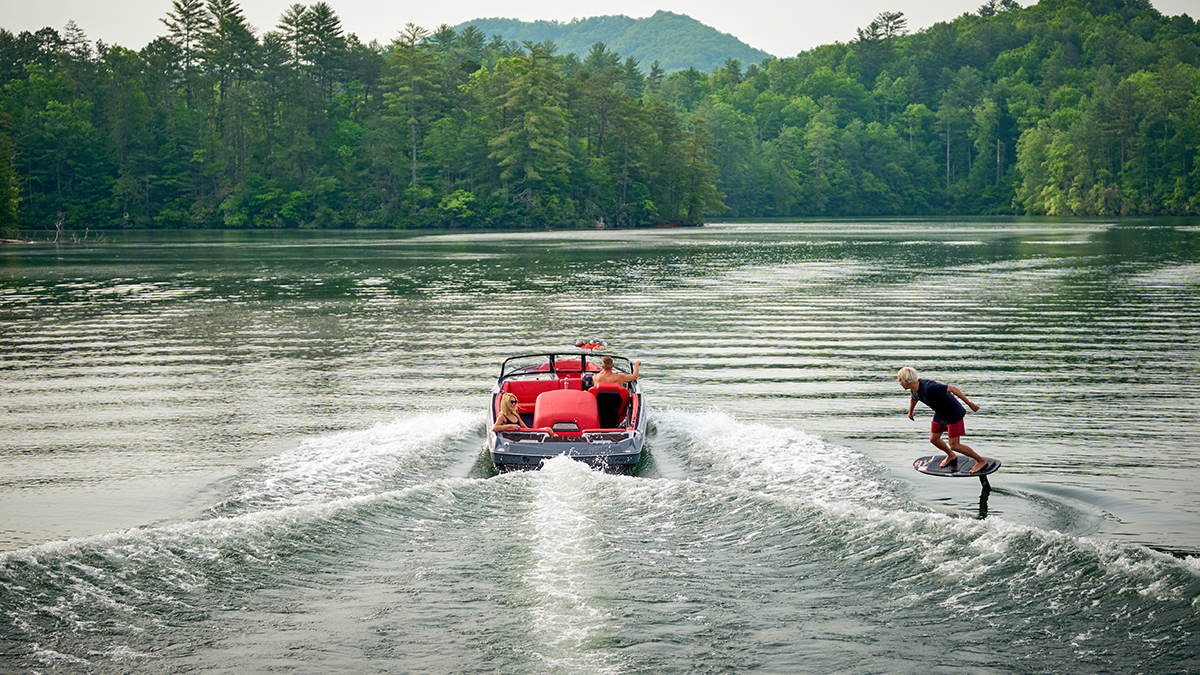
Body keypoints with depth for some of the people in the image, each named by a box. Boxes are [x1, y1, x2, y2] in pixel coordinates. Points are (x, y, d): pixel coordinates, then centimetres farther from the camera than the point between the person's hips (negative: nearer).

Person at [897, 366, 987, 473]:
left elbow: (952, 388, -32)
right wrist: (910, 411, 37)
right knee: (934, 439, 15)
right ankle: (951, 455, 43)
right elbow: (914, 398, 17)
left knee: (954, 445, -4)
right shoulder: (915, 389, -9)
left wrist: (969, 403, -27)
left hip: (953, 414, -8)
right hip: (940, 415, 8)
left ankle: (981, 461, 14)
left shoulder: (928, 388, -37)